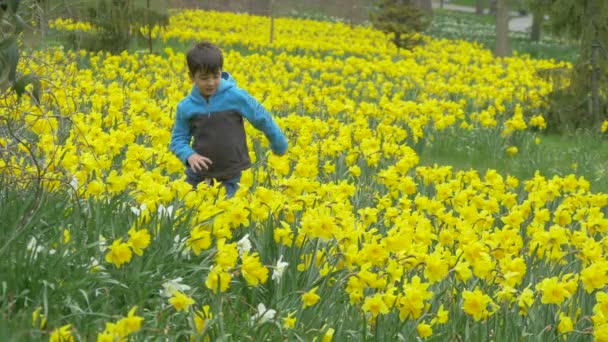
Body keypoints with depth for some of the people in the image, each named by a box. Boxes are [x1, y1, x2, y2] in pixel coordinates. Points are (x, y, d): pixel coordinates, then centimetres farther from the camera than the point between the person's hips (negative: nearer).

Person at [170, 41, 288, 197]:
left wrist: (280, 146, 9)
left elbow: (262, 119, 0)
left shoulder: (236, 97, -12)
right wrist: (189, 155, -15)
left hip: (231, 176, -2)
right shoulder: (185, 107, -4)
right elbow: (178, 139, 5)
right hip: (199, 174, 2)